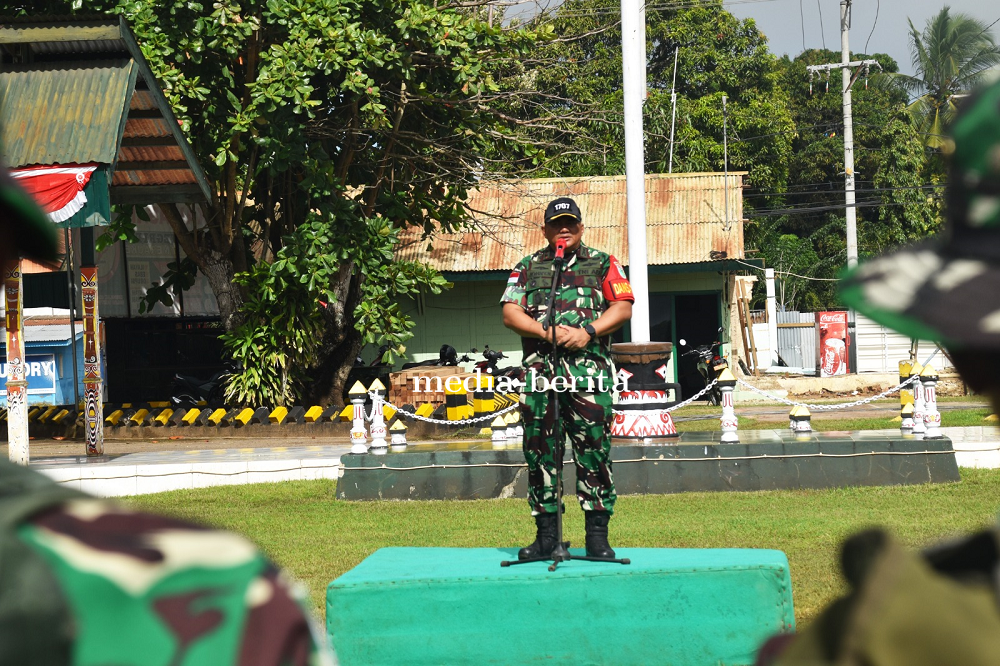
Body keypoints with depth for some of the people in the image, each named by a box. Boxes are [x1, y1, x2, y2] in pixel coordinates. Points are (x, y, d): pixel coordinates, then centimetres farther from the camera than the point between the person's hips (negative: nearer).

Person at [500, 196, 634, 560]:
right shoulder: (527, 267, 17)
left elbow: (623, 307, 5)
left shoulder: (603, 264, 14)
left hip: (589, 369, -2)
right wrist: (548, 334, -8)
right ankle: (546, 533, 7)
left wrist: (588, 332, -10)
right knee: (540, 451, 1)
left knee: (594, 449, -6)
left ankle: (598, 535, -3)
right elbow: (510, 312, 7)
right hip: (540, 368, 2)